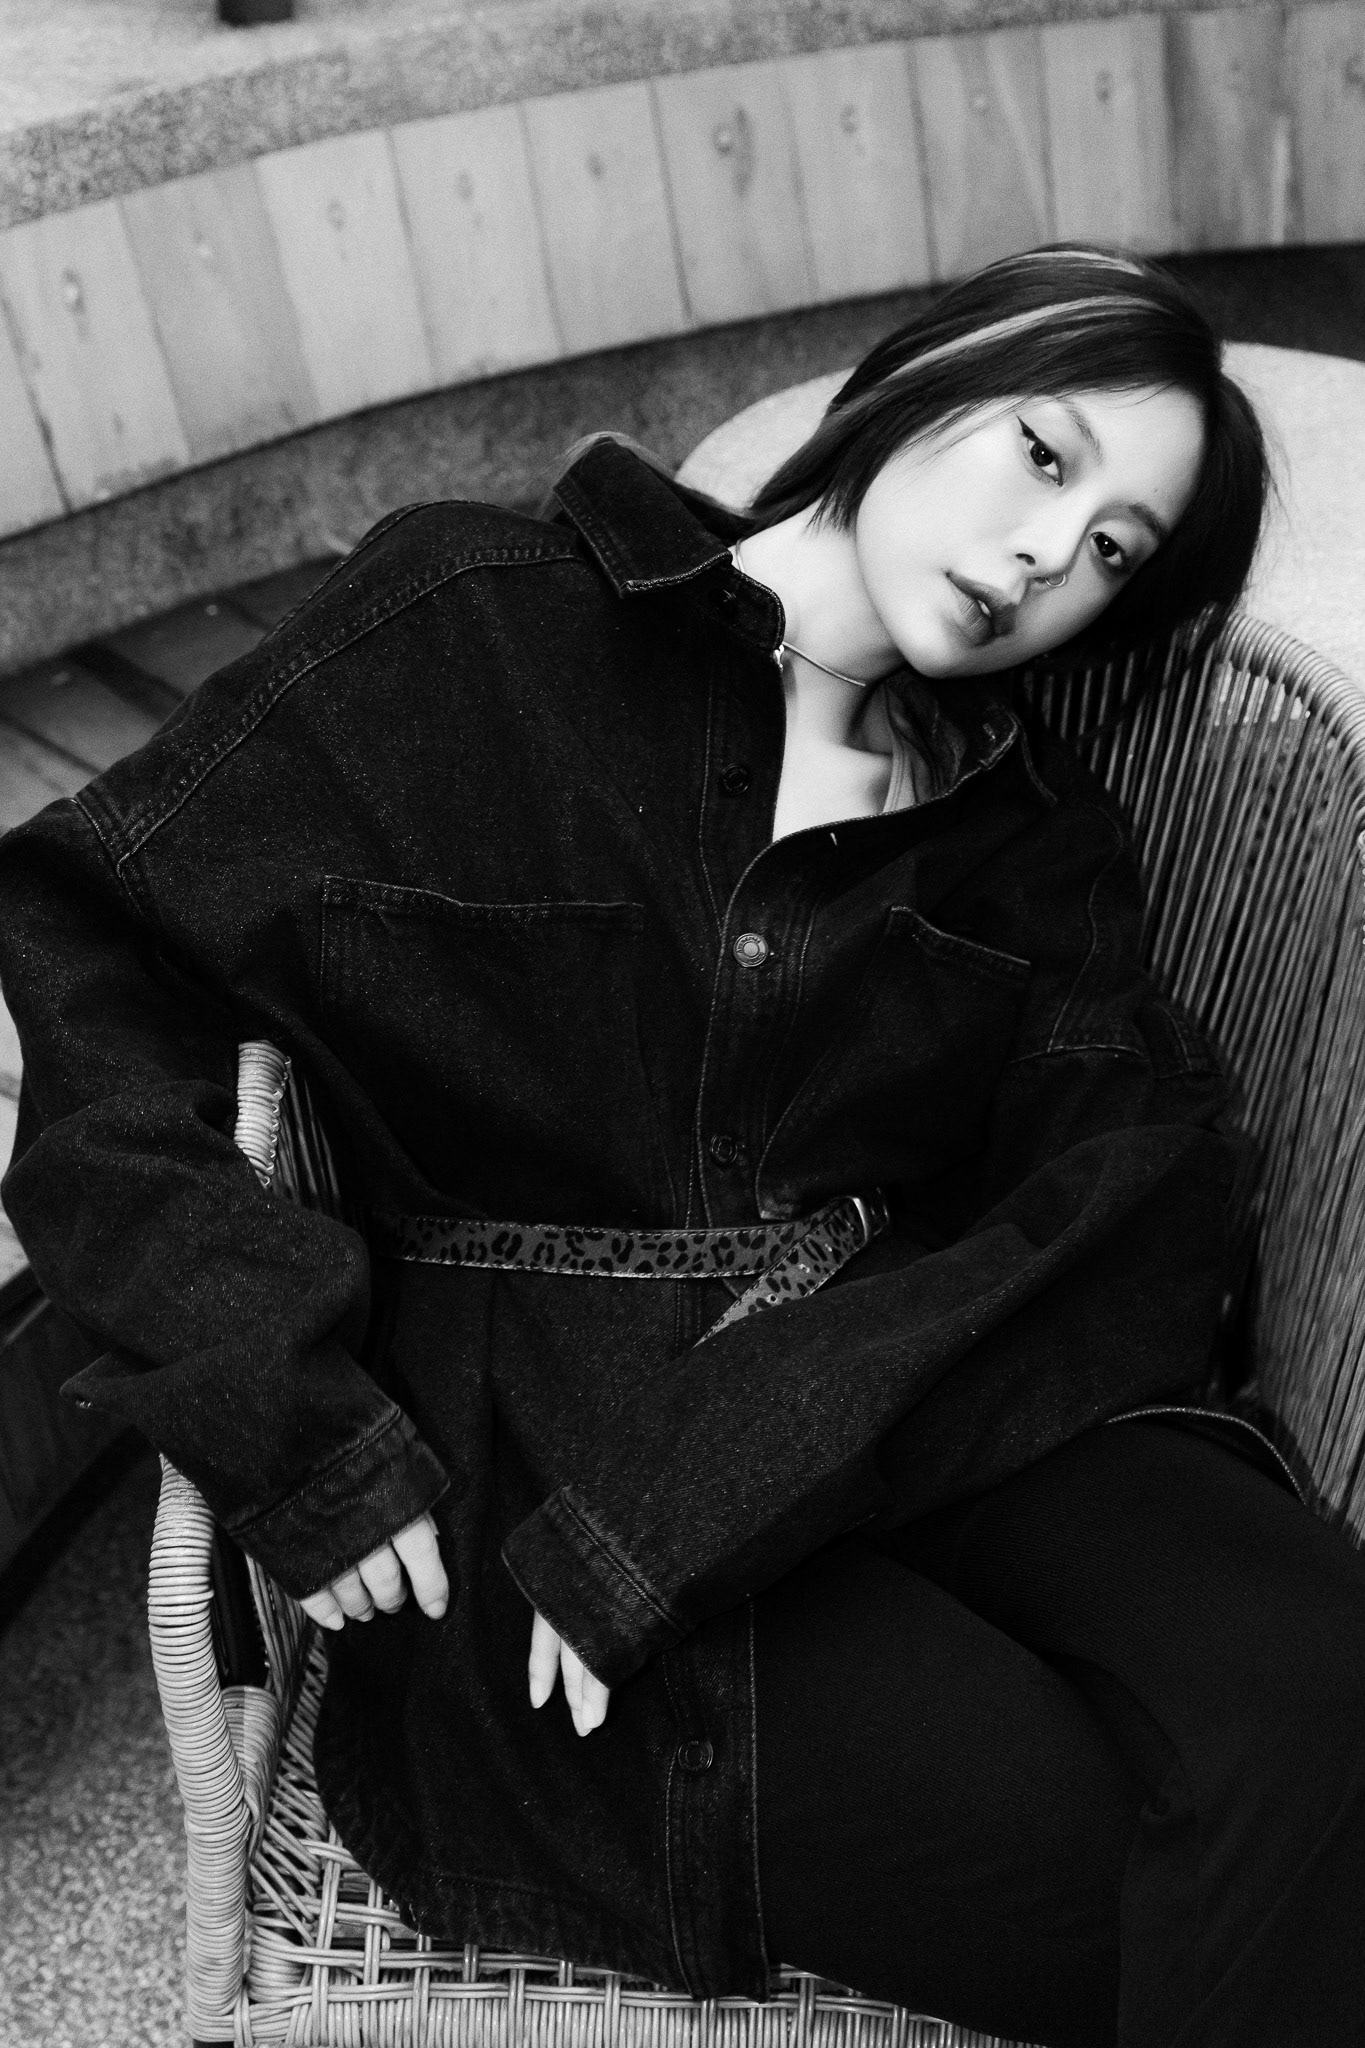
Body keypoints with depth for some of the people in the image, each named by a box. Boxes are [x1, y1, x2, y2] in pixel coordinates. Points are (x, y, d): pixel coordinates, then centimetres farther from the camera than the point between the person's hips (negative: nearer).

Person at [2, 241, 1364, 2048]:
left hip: (931, 1404, 4)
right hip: (526, 1444, -3)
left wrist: (694, 1503, -20)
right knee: (1112, 1871, -23)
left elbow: (1144, 1195, -4)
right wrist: (288, 1423, -12)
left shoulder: (1036, 838, 12)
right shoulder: (479, 626, 2)